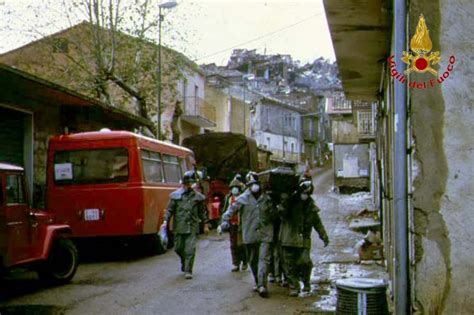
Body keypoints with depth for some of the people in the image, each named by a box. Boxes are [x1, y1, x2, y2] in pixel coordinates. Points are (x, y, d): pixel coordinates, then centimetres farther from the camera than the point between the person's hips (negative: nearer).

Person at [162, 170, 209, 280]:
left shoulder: (198, 196, 4)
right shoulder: (175, 195, 2)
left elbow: (202, 211, 11)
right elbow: (169, 209, 2)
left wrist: (205, 225, 11)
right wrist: (165, 221, -9)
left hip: (192, 227, -1)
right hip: (179, 227, 1)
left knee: (190, 250, -8)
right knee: (178, 248, 10)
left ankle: (188, 271, -2)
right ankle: (184, 262, 39)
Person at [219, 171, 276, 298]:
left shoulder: (266, 198, 6)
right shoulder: (243, 199, -1)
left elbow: (272, 213, 21)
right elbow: (231, 210, -4)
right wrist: (224, 223, -17)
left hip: (265, 234, 0)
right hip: (250, 234, 0)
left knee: (264, 258, -11)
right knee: (253, 260, 11)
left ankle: (262, 285, -16)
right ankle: (258, 282, 29)